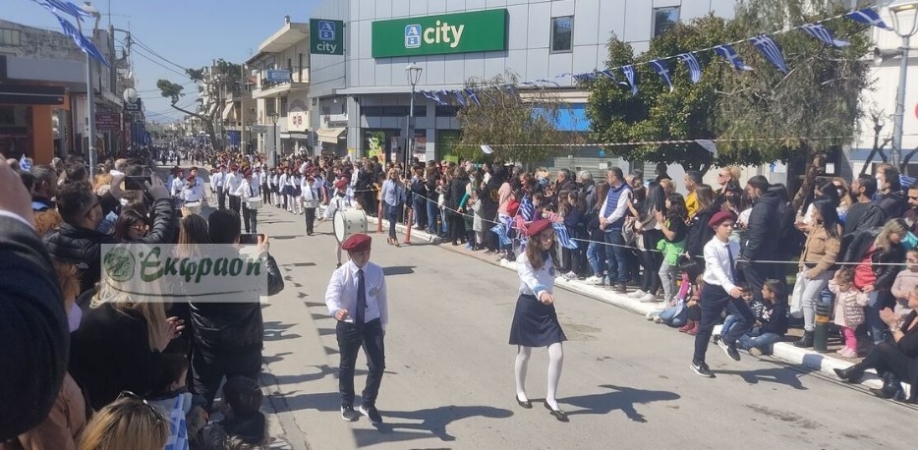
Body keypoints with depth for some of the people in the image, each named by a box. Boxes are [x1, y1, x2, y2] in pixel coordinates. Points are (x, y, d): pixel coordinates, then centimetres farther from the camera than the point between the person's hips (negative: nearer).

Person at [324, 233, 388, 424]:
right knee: (347, 366, 14)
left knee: (378, 365, -2)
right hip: (348, 326, -2)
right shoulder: (340, 274, -16)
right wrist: (336, 310, -55)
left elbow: (382, 298, 5)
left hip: (372, 324, 2)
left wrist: (383, 324, 11)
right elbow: (331, 295, -32)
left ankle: (368, 404, 21)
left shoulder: (377, 272, -6)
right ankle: (347, 405, 36)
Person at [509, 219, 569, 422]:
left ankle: (551, 399, 8)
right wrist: (541, 293, -53)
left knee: (557, 355, -6)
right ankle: (520, 392, 36)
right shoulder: (524, 259, -17)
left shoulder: (550, 256, 4)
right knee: (524, 353, 12)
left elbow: (549, 280, 10)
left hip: (546, 308, 5)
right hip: (528, 306, -4)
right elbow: (529, 279, -36)